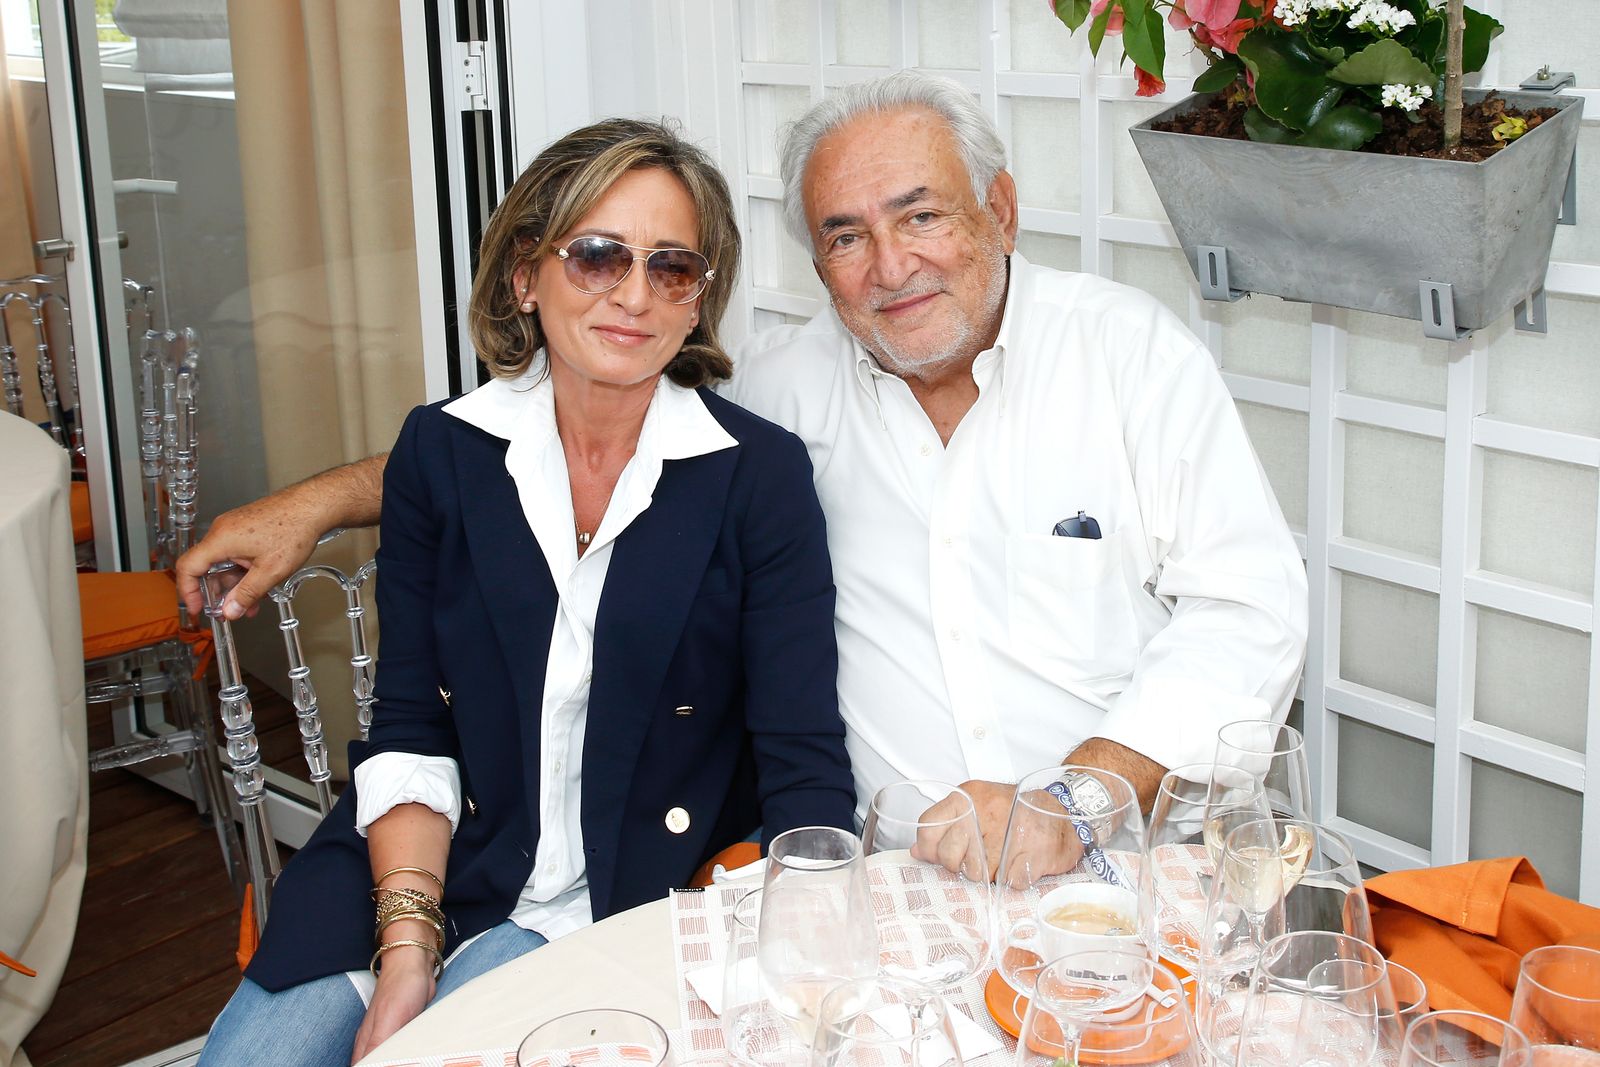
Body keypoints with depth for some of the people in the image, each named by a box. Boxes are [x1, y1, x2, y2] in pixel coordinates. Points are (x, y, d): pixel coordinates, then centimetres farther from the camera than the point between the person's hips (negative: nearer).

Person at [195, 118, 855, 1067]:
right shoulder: (441, 450, 0)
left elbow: (804, 759, -8)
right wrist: (408, 943, -13)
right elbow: (409, 730, 0)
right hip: (429, 869, 3)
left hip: (631, 901, -2)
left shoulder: (762, 475, -7)